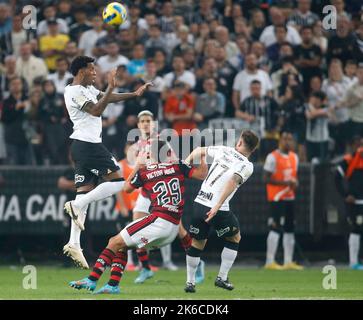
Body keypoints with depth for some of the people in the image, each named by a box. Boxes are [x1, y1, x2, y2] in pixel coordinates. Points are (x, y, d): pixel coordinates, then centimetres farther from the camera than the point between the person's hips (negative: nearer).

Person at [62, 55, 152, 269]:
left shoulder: (88, 89, 18)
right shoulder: (75, 91, -12)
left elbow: (109, 98, 22)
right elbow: (96, 110, -22)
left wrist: (135, 94, 14)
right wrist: (111, 88, -22)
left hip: (83, 146, 10)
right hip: (88, 144, -10)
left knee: (85, 192, 6)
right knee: (117, 181, -10)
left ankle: (74, 243, 1)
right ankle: (77, 205, -11)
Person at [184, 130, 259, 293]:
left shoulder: (223, 150, 9)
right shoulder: (247, 166, -5)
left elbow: (199, 151, 21)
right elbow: (233, 181, -20)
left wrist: (186, 163, 35)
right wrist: (217, 206, -24)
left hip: (199, 204, 4)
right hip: (219, 210, -4)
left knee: (197, 243, 21)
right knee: (234, 238, 21)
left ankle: (190, 282, 21)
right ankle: (222, 277, 18)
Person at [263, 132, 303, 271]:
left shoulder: (294, 157, 14)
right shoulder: (273, 157, -11)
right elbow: (266, 178, -14)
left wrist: (295, 183, -1)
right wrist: (285, 183, -21)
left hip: (290, 197, 8)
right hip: (276, 198, -8)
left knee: (290, 229, 9)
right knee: (276, 228, -11)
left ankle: (288, 262, 15)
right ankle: (270, 262, -10)